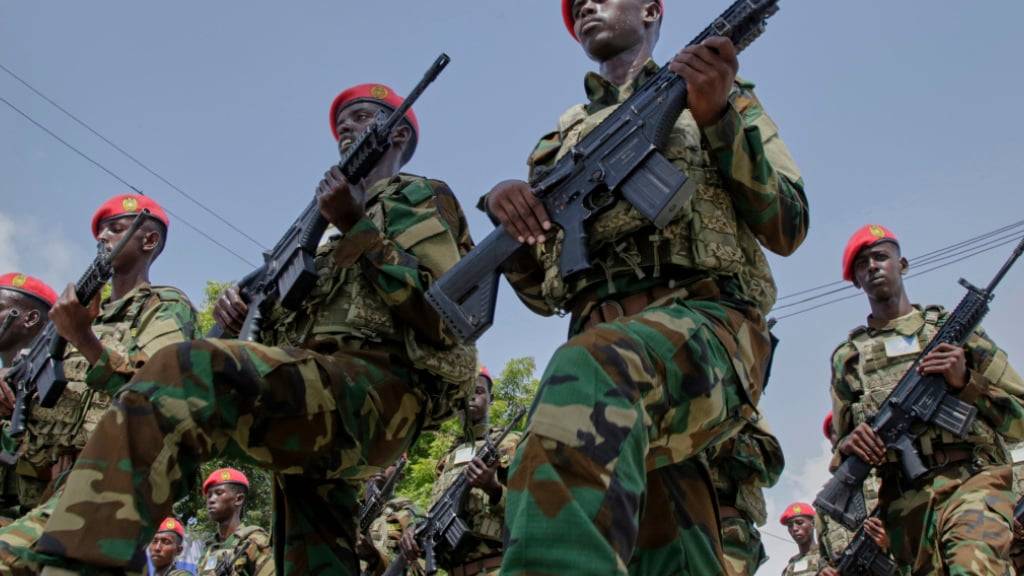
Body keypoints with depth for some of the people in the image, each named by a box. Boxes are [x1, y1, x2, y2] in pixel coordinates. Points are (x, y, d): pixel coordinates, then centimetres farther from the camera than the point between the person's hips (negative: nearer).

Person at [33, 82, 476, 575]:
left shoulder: (422, 199, 14)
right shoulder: (335, 227, 36)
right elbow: (294, 329, 31)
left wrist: (358, 227, -7)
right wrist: (251, 311, 9)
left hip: (377, 393, -9)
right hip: (319, 409, 9)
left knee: (186, 372, -31)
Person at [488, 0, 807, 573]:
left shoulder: (727, 98, 23)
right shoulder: (564, 138, 32)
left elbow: (789, 229, 9)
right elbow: (542, 293, 25)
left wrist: (718, 116, -3)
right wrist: (505, 206, 3)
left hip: (710, 326, -4)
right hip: (604, 347, 4)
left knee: (590, 372, -38)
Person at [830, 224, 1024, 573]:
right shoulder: (847, 357, 20)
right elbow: (842, 457, 23)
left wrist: (965, 382, -4)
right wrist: (848, 448, -2)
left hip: (971, 480, -2)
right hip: (905, 499, 3)